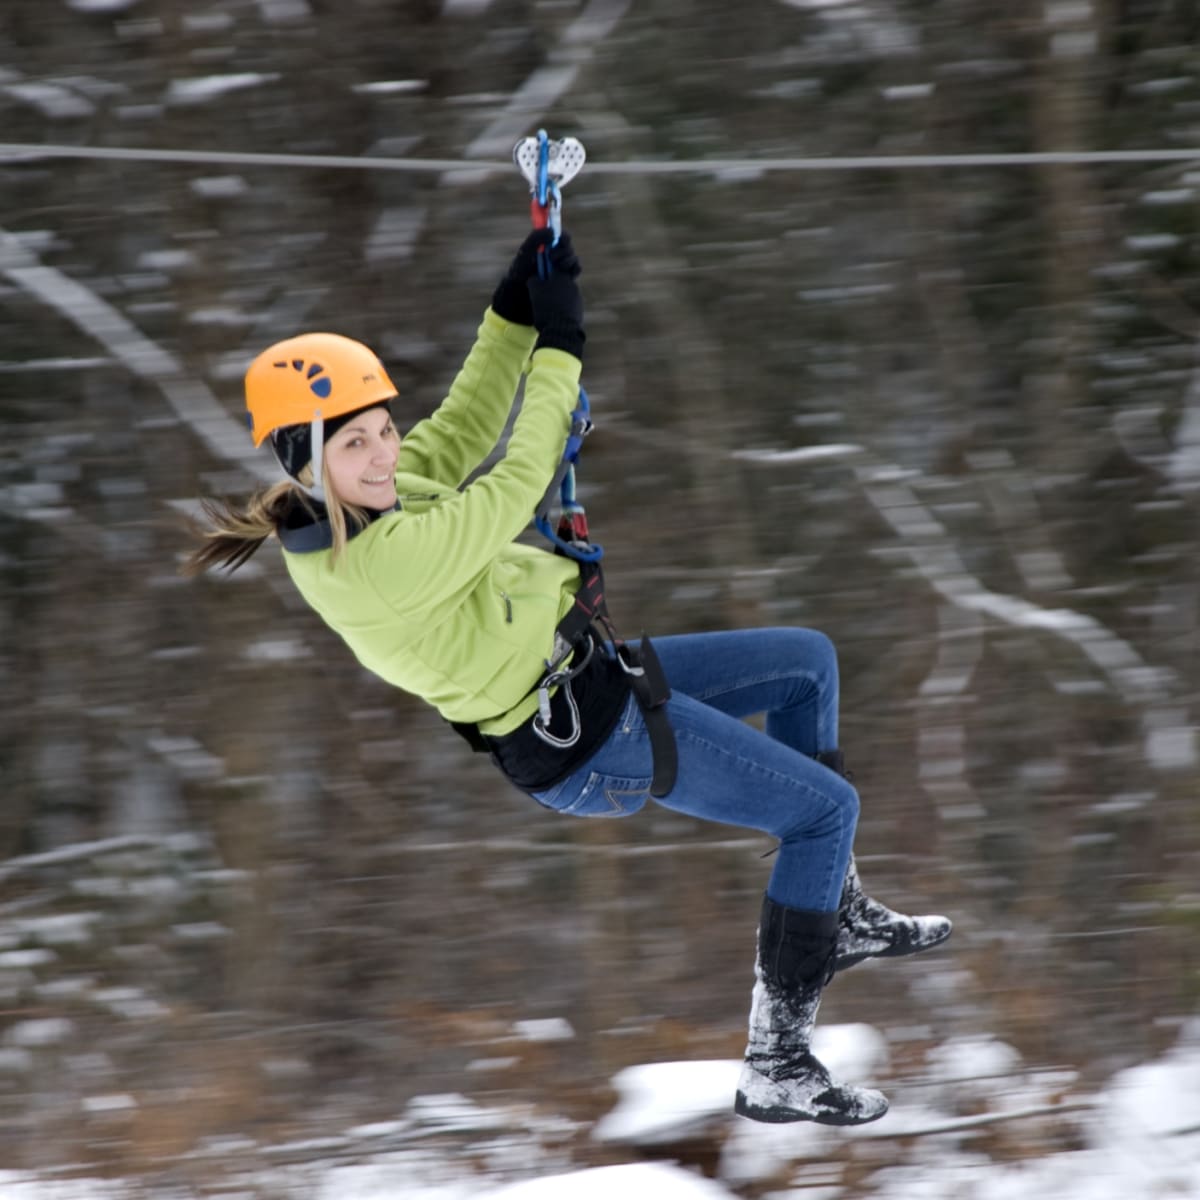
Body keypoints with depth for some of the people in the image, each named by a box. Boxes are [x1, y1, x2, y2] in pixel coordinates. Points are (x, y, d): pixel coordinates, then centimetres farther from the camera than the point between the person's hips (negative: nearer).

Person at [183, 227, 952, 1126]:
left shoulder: (343, 507, -5)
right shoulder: (383, 562, -33)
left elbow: (460, 435, 9)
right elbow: (515, 488, -25)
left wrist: (515, 314, 2)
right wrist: (558, 346, -15)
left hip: (585, 678, 10)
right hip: (593, 746, -10)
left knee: (808, 663, 20)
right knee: (828, 807, -2)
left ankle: (838, 916, 29)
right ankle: (779, 1066, 4)